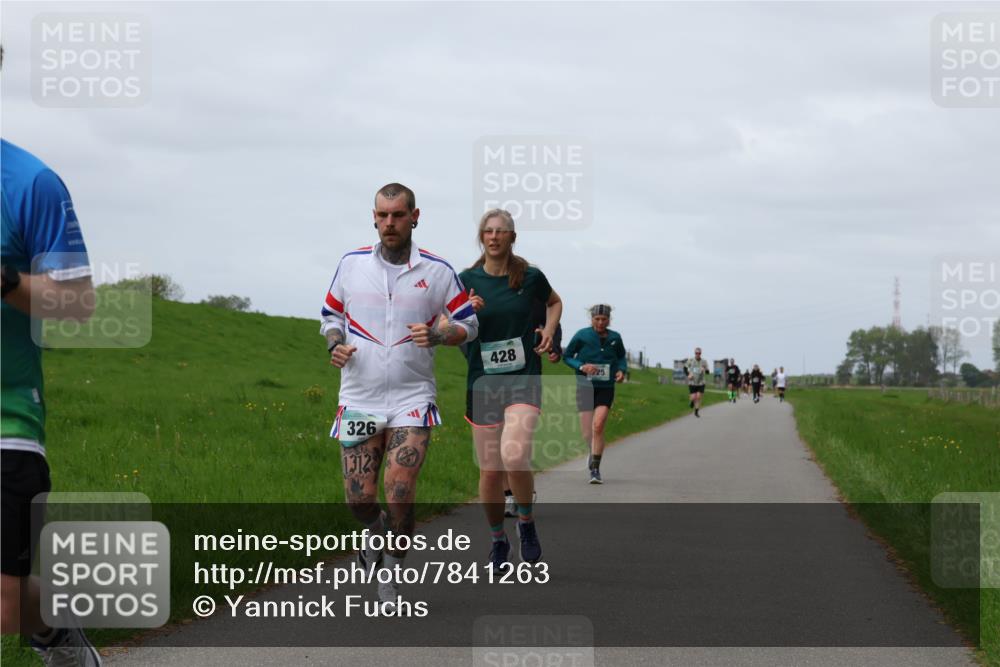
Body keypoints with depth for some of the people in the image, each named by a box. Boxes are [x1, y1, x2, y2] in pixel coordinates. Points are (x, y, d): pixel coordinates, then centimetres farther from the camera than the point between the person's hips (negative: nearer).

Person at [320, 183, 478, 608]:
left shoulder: (437, 271, -1)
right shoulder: (352, 264, 4)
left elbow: (468, 325, 6)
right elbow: (330, 315, 17)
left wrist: (438, 335, -15)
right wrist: (335, 345, -4)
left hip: (412, 397, -2)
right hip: (359, 397, 2)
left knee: (400, 491, -15)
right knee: (359, 499, -4)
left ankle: (392, 571, 7)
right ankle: (377, 530, 33)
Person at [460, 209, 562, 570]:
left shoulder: (530, 277, 0)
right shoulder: (467, 281, 0)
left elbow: (554, 302, 21)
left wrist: (549, 332, 4)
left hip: (524, 380, -2)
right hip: (482, 382, 2)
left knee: (514, 457, -23)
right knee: (490, 471, 5)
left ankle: (527, 522, 2)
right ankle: (497, 540, 26)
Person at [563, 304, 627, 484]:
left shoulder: (615, 338, 2)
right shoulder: (582, 336, -5)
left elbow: (621, 357, 19)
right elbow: (567, 356, 2)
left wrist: (621, 370, -2)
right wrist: (581, 366, -16)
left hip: (606, 388, 0)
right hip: (585, 387, 0)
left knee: (598, 426, -19)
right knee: (587, 433, -1)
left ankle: (595, 469, -14)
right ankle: (593, 453, 34)